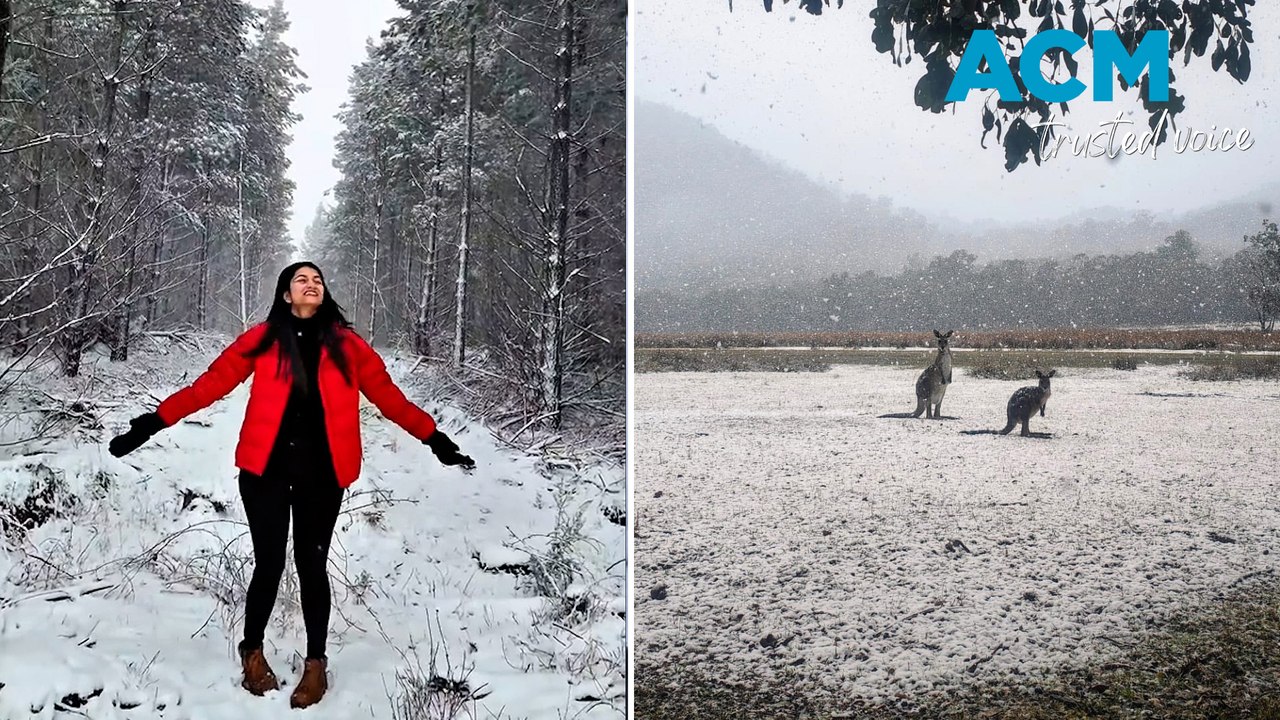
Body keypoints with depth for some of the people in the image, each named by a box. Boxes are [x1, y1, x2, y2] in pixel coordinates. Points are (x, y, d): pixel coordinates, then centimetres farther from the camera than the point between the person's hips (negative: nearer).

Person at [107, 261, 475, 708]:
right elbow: (212, 383, 0)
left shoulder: (346, 344, 6)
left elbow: (388, 396, 6)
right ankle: (252, 651, 27)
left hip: (321, 474, 1)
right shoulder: (263, 339, 3)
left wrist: (434, 439, 3)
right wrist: (154, 422, -5)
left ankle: (316, 663, 21)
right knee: (269, 564, 2)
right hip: (266, 470, -1)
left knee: (312, 565, 5)